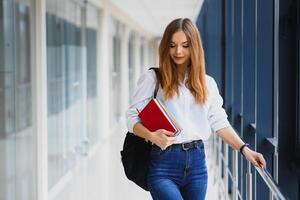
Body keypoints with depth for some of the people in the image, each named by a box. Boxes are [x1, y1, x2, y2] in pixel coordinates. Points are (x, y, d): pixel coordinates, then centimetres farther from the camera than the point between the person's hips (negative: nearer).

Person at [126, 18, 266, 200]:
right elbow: (133, 118, -3)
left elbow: (219, 122, 10)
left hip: (197, 161, 4)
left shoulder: (207, 83, 12)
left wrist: (244, 149, -1)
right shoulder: (153, 79, 0)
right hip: (163, 162, -4)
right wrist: (152, 136, -22)